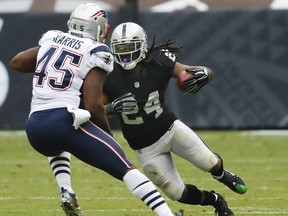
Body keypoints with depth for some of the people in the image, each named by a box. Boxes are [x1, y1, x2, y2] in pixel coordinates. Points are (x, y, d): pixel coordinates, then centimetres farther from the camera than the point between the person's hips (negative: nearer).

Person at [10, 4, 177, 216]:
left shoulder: (52, 39, 16)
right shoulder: (96, 53, 0)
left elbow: (16, 62, 30)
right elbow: (93, 105, -8)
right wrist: (107, 133, 8)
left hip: (35, 128, 6)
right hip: (66, 122, -6)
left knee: (57, 144, 41)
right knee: (126, 168, -3)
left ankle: (67, 195, 20)